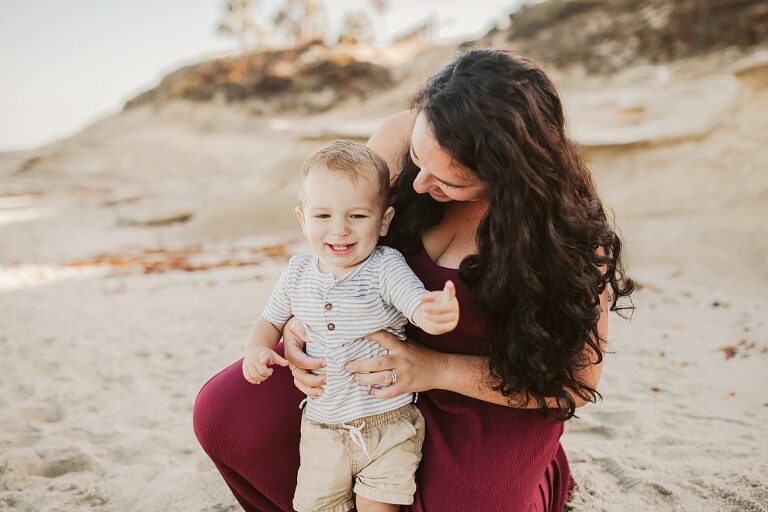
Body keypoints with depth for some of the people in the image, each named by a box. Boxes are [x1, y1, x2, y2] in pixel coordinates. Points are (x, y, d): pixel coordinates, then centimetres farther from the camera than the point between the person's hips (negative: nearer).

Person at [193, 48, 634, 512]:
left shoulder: (567, 229, -28)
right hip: (382, 353, 3)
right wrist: (299, 322, -19)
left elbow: (577, 380, -19)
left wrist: (438, 369, -28)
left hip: (492, 396, -2)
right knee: (224, 413, -9)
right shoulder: (399, 140, -20)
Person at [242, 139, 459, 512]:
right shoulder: (298, 273, -2)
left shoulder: (386, 266, -14)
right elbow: (271, 320, 14)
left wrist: (435, 314, -53)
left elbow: (418, 304, -30)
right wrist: (258, 349, -7)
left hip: (389, 422, -3)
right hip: (323, 425, 4)